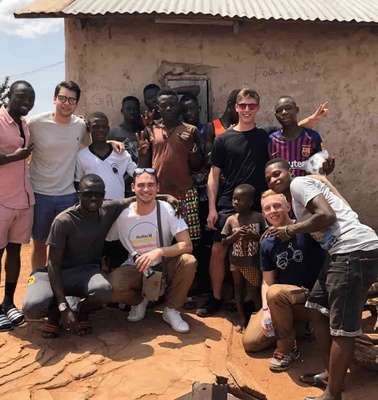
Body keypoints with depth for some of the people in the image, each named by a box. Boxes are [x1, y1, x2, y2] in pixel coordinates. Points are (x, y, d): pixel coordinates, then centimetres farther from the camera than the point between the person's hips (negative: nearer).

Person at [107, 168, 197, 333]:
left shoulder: (168, 210, -15)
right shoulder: (122, 215, -13)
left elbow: (187, 245, -22)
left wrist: (158, 252, -35)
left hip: (164, 266, 0)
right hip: (135, 268, 0)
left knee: (189, 262, -30)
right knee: (109, 288, -28)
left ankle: (171, 309, -5)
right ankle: (140, 300, 9)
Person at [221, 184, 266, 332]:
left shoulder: (259, 217, -9)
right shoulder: (231, 219, -4)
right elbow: (224, 242, -1)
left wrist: (253, 236, -21)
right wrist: (235, 235, -19)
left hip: (253, 263, -2)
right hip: (236, 262, 3)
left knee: (255, 291, 7)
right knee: (238, 289, 14)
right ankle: (242, 319, 27)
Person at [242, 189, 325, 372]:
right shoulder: (267, 244, 2)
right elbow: (267, 282, 3)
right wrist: (266, 310, -11)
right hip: (281, 303, 6)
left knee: (275, 292, -36)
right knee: (250, 342, -3)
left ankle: (288, 349, -13)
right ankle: (291, 325, 20)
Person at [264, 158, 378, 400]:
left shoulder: (299, 183, -2)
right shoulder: (296, 199, 25)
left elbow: (327, 216, -15)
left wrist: (290, 230, -5)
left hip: (356, 251, -11)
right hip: (344, 253, 11)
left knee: (342, 328, -6)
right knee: (317, 309, 18)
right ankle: (331, 373, 28)